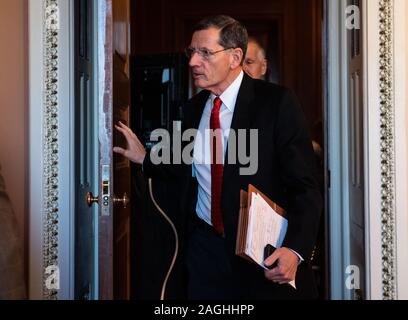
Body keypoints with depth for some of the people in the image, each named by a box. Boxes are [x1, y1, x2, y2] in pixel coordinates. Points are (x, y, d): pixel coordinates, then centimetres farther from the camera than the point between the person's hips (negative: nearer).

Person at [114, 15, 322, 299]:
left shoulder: (277, 102, -11)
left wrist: (295, 249, -25)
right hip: (205, 248, 5)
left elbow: (304, 184, -15)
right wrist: (146, 160, 10)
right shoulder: (194, 108, 7)